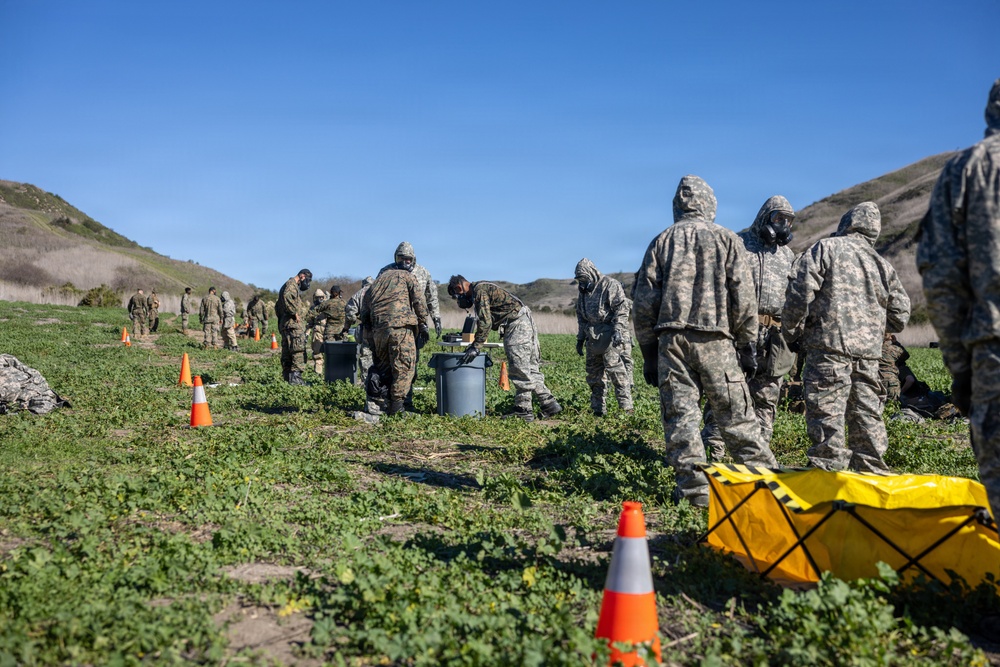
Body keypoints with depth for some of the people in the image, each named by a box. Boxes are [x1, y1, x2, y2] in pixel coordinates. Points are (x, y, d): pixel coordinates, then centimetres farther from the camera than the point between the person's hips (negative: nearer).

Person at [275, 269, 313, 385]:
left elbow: (277, 306, 32)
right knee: (298, 352, -12)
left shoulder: (287, 285, 25)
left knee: (287, 353, 11)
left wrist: (281, 318, 24)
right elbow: (287, 297, -29)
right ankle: (295, 377, -15)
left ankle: (287, 378, 15)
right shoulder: (292, 284, -7)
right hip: (293, 325, -10)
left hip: (284, 326, 10)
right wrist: (295, 313, -22)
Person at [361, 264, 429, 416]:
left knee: (383, 366, 16)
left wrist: (370, 336, 26)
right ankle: (396, 405, -6)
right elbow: (418, 302, 4)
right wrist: (423, 325, 7)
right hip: (400, 325, -5)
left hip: (377, 328, 5)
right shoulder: (408, 276, 17)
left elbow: (364, 313, 24)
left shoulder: (376, 282, 29)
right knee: (404, 366, -1)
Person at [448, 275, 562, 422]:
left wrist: (475, 348, -16)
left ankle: (523, 411, -4)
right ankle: (549, 404, 15)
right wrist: (475, 344, 22)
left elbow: (485, 323, -19)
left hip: (517, 326, -11)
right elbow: (485, 322, 26)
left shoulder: (479, 290, -11)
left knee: (519, 370, -7)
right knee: (530, 369, 12)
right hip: (525, 323, 11)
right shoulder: (483, 289, 21)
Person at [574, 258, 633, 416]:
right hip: (593, 339, 8)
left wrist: (618, 330, -22)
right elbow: (581, 317, 25)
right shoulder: (583, 291, 18)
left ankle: (626, 407, -10)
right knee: (594, 374, 9)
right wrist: (580, 338, 22)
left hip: (609, 337, -8)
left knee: (616, 370, -12)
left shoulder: (610, 285, -6)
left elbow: (622, 309, -13)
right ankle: (598, 409, 16)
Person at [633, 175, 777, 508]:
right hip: (716, 339, -1)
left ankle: (694, 487, 3)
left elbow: (645, 301, 8)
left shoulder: (661, 242, 12)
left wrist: (649, 353, 12)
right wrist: (747, 344, 8)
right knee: (735, 415, 5)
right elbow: (743, 297, 2)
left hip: (671, 339, 1)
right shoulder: (727, 239, 8)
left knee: (679, 413, 2)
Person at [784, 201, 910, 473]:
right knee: (867, 415, 13)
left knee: (827, 415, -5)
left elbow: (800, 291, -10)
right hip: (869, 354, 6)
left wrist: (794, 331, 2)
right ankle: (872, 470, 20)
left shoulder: (825, 248, 1)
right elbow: (900, 316, 16)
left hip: (829, 347, -6)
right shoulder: (882, 264, 16)